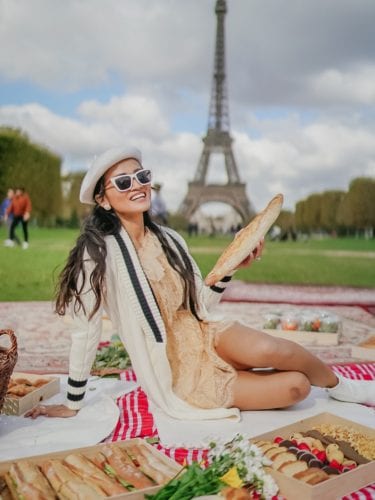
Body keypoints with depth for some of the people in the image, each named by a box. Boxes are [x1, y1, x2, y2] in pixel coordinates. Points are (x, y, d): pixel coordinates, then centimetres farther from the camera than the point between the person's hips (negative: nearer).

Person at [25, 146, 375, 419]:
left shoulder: (170, 240, 1)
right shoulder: (99, 250, -18)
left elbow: (201, 305, 6)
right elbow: (86, 330, -14)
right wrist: (72, 405, -6)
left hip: (206, 336, 4)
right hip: (177, 375, -4)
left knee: (271, 350, -28)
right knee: (294, 387, -18)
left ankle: (336, 383, 4)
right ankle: (340, 387, 17)